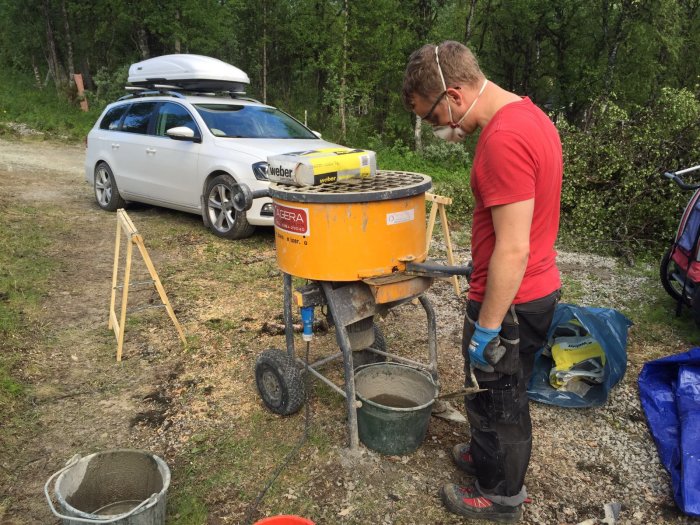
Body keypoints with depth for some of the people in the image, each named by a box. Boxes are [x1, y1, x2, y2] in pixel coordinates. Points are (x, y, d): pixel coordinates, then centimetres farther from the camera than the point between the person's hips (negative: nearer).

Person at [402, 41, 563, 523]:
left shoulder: (503, 139, -27)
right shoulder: (530, 115, 5)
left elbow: (513, 251, -28)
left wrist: (486, 329, -19)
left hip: (510, 300, -9)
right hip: (539, 288, 9)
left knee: (497, 401, 12)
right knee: (507, 394, 26)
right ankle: (488, 456, 48)